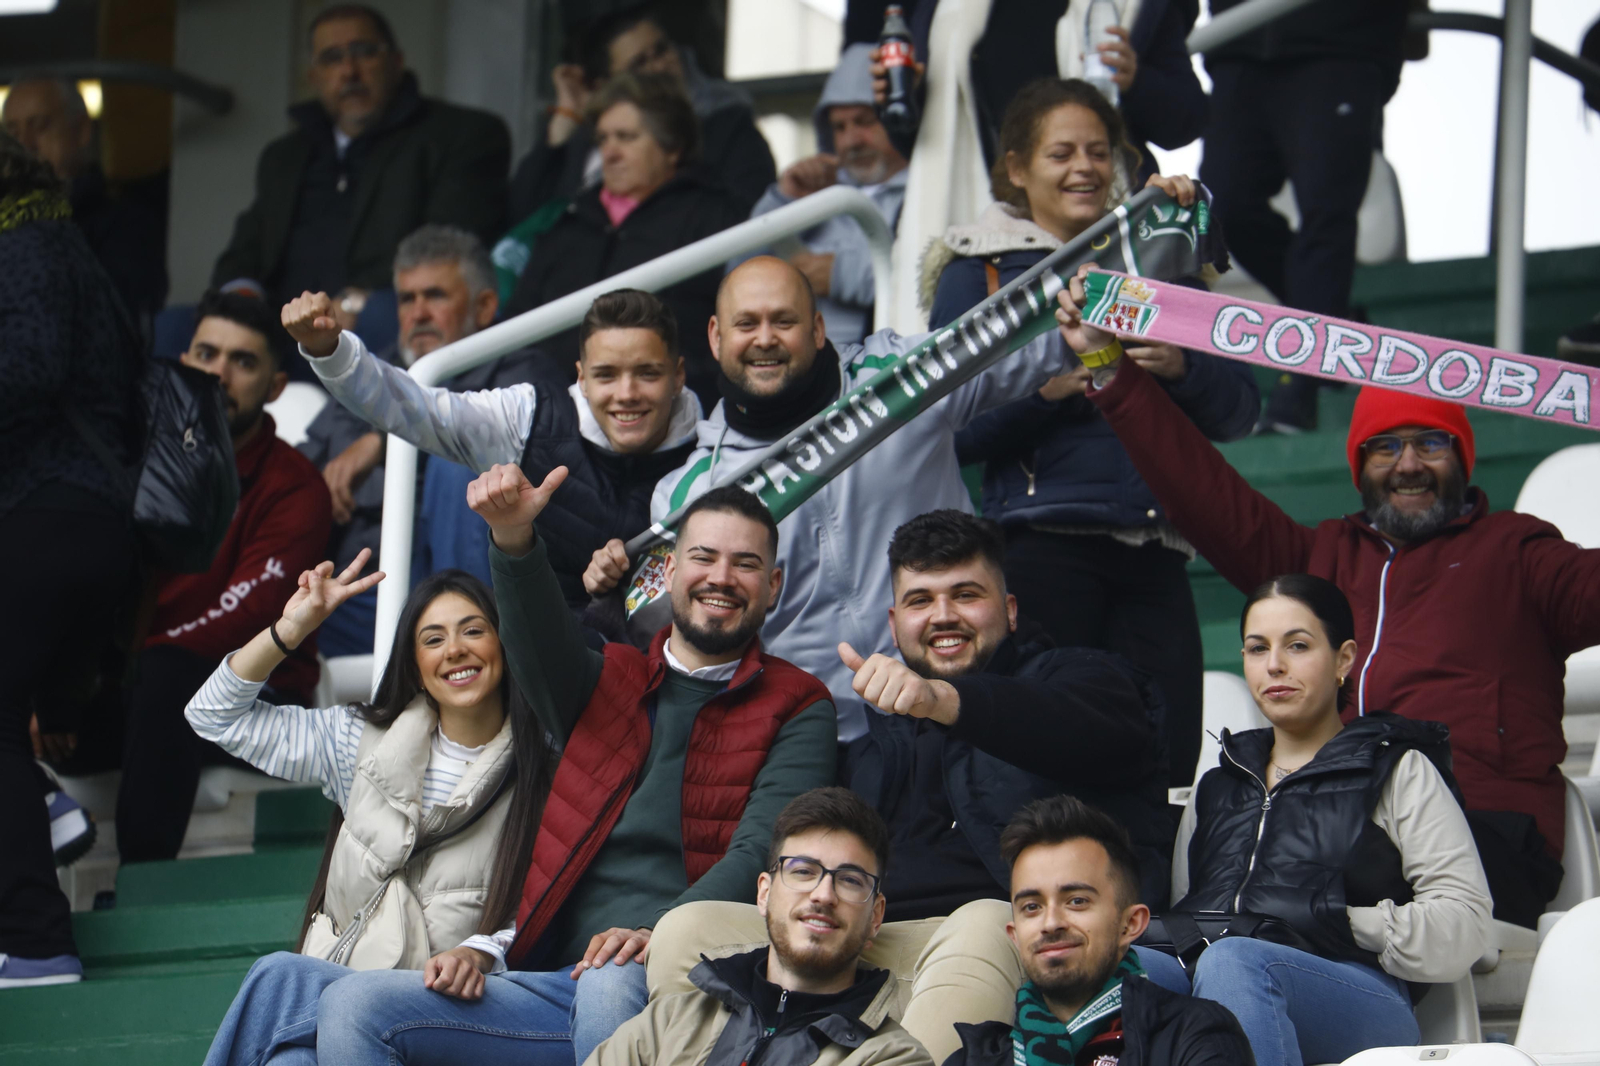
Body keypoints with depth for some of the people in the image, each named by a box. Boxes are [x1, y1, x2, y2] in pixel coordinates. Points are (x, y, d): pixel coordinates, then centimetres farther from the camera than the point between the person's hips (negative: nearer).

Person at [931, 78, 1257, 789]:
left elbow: (1238, 412, 14)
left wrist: (1179, 368, -6)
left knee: (1166, 769, -6)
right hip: (1043, 548, -3)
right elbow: (947, 431, 0)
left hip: (1153, 554, 3)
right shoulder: (979, 271, 11)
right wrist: (1044, 389, -13)